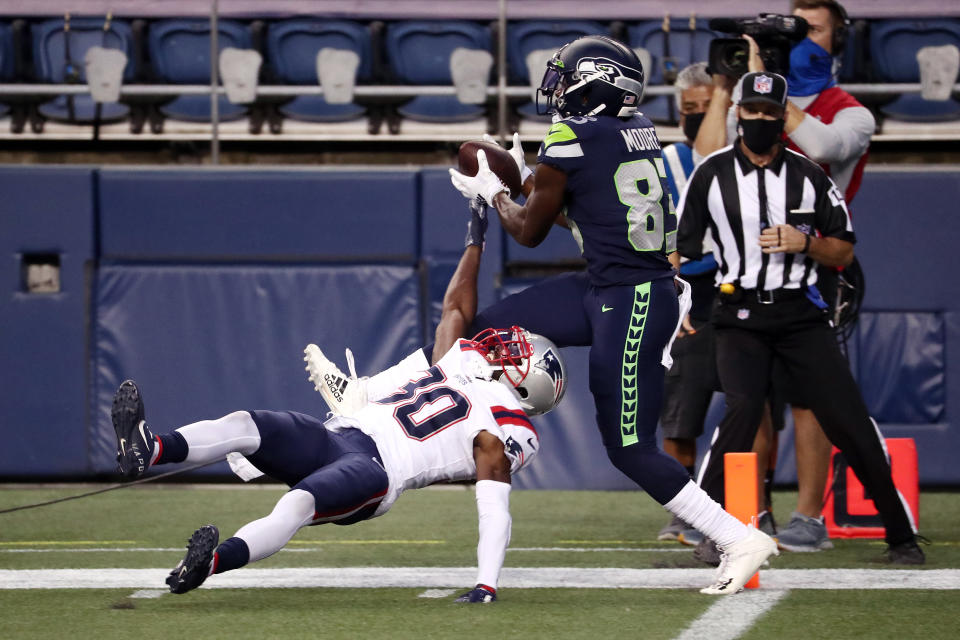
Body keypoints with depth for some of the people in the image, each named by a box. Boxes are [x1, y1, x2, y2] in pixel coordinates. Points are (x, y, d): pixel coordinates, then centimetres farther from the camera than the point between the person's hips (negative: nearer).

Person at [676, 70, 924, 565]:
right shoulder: (711, 175, 4)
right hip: (740, 315, -1)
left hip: (800, 314, 1)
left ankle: (901, 536, 4)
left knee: (848, 420, -5)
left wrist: (804, 243, -10)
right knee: (742, 409, -25)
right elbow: (682, 247, 9)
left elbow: (844, 251, 9)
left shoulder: (809, 176, 5)